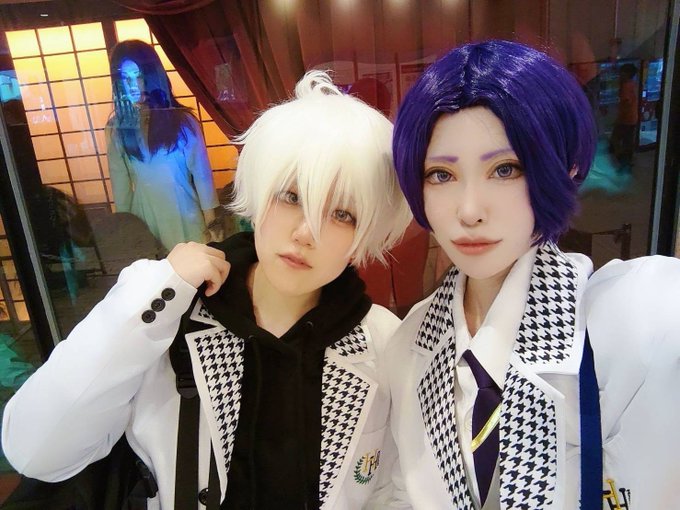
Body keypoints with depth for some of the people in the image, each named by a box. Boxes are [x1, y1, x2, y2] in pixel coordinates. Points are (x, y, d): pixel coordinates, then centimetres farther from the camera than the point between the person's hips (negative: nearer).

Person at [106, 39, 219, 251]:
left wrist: (209, 219, -4)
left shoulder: (180, 120, -7)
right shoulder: (116, 127, -1)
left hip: (185, 213, -2)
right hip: (146, 215, 2)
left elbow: (201, 172, -5)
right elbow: (119, 180, 4)